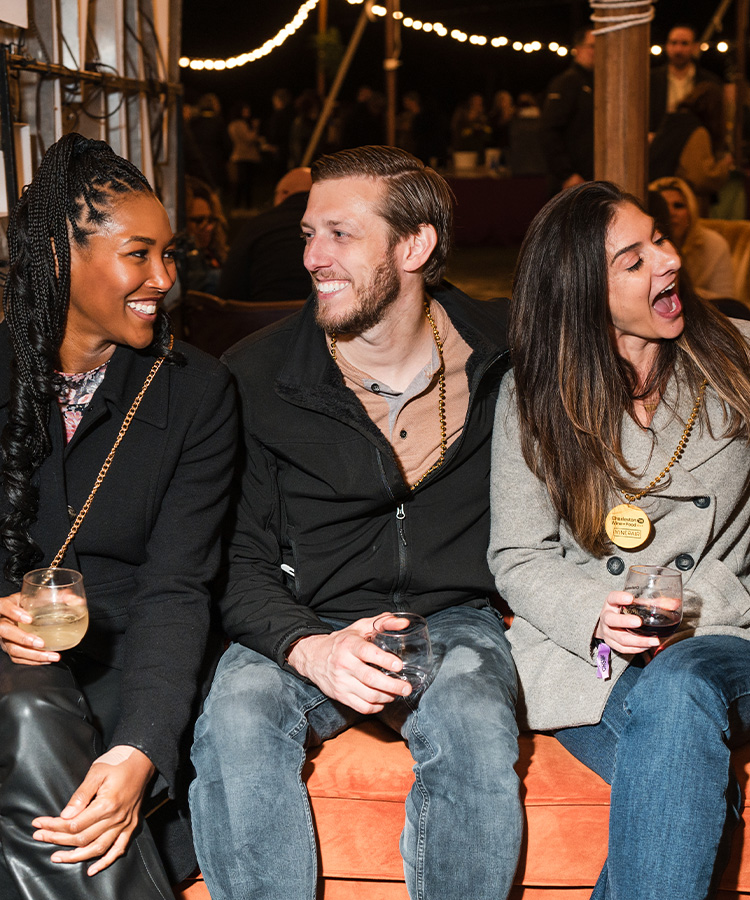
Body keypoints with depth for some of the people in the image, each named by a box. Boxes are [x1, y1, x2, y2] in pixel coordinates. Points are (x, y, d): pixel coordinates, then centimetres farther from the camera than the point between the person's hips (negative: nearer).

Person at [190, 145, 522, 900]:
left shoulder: (502, 351, 0)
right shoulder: (255, 377, -3)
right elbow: (241, 561, -3)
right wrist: (308, 648, -23)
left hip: (452, 618, 0)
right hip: (306, 627, 0)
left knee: (475, 720, -33)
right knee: (236, 714, -31)